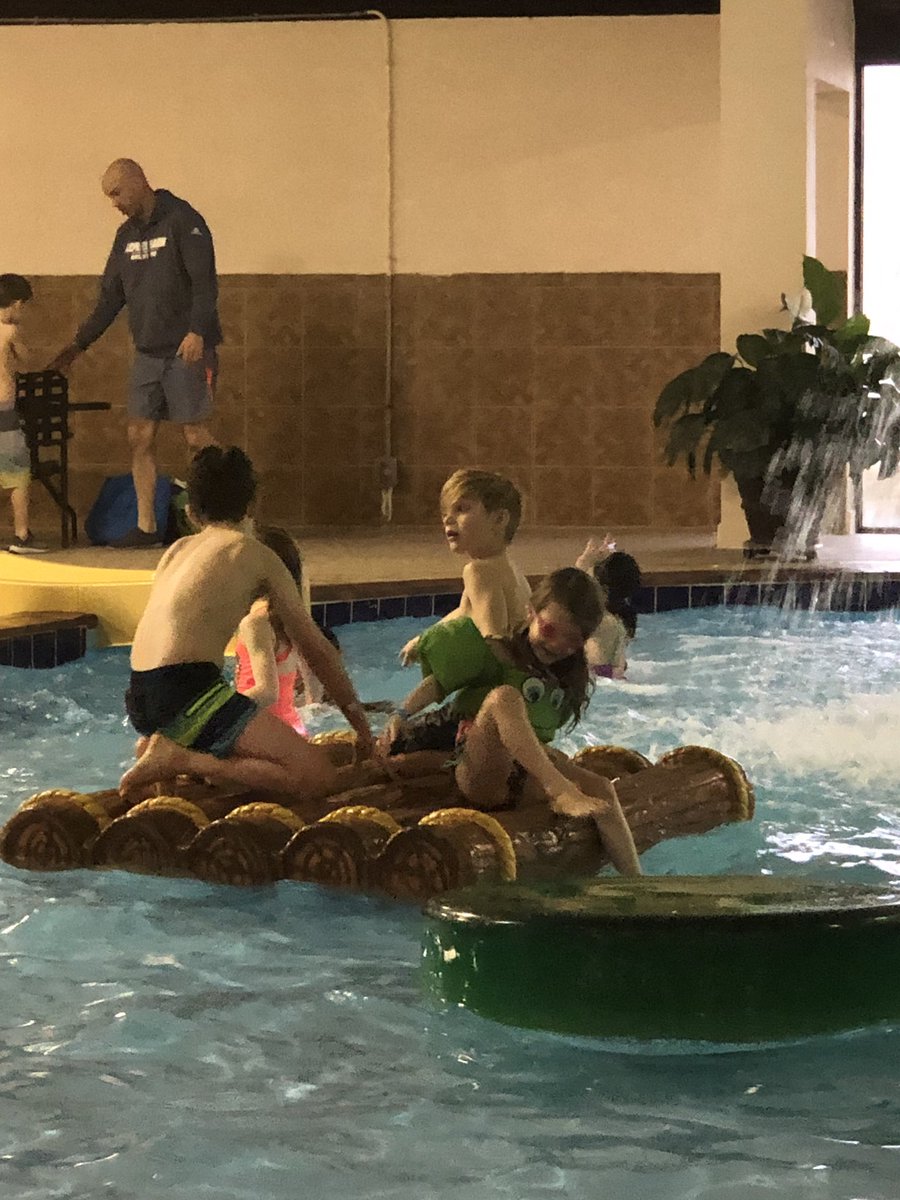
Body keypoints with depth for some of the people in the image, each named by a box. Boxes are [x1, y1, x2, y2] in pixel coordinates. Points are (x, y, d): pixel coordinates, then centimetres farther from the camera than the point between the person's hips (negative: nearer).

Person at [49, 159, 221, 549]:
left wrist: (198, 331, -28)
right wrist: (79, 343, 13)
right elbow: (110, 297, 17)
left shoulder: (182, 221, -10)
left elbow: (205, 282, -17)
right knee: (139, 437, 3)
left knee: (195, 436, -5)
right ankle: (146, 527, 8)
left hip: (187, 351, -7)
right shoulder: (127, 235, 14)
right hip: (147, 353, 7)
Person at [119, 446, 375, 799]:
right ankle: (184, 760, -18)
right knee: (318, 777, -13)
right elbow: (316, 649, 8)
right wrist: (362, 727, 18)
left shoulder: (176, 551, 22)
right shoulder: (256, 555, 4)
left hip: (140, 700, 8)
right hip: (187, 695, -8)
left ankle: (164, 746, 8)